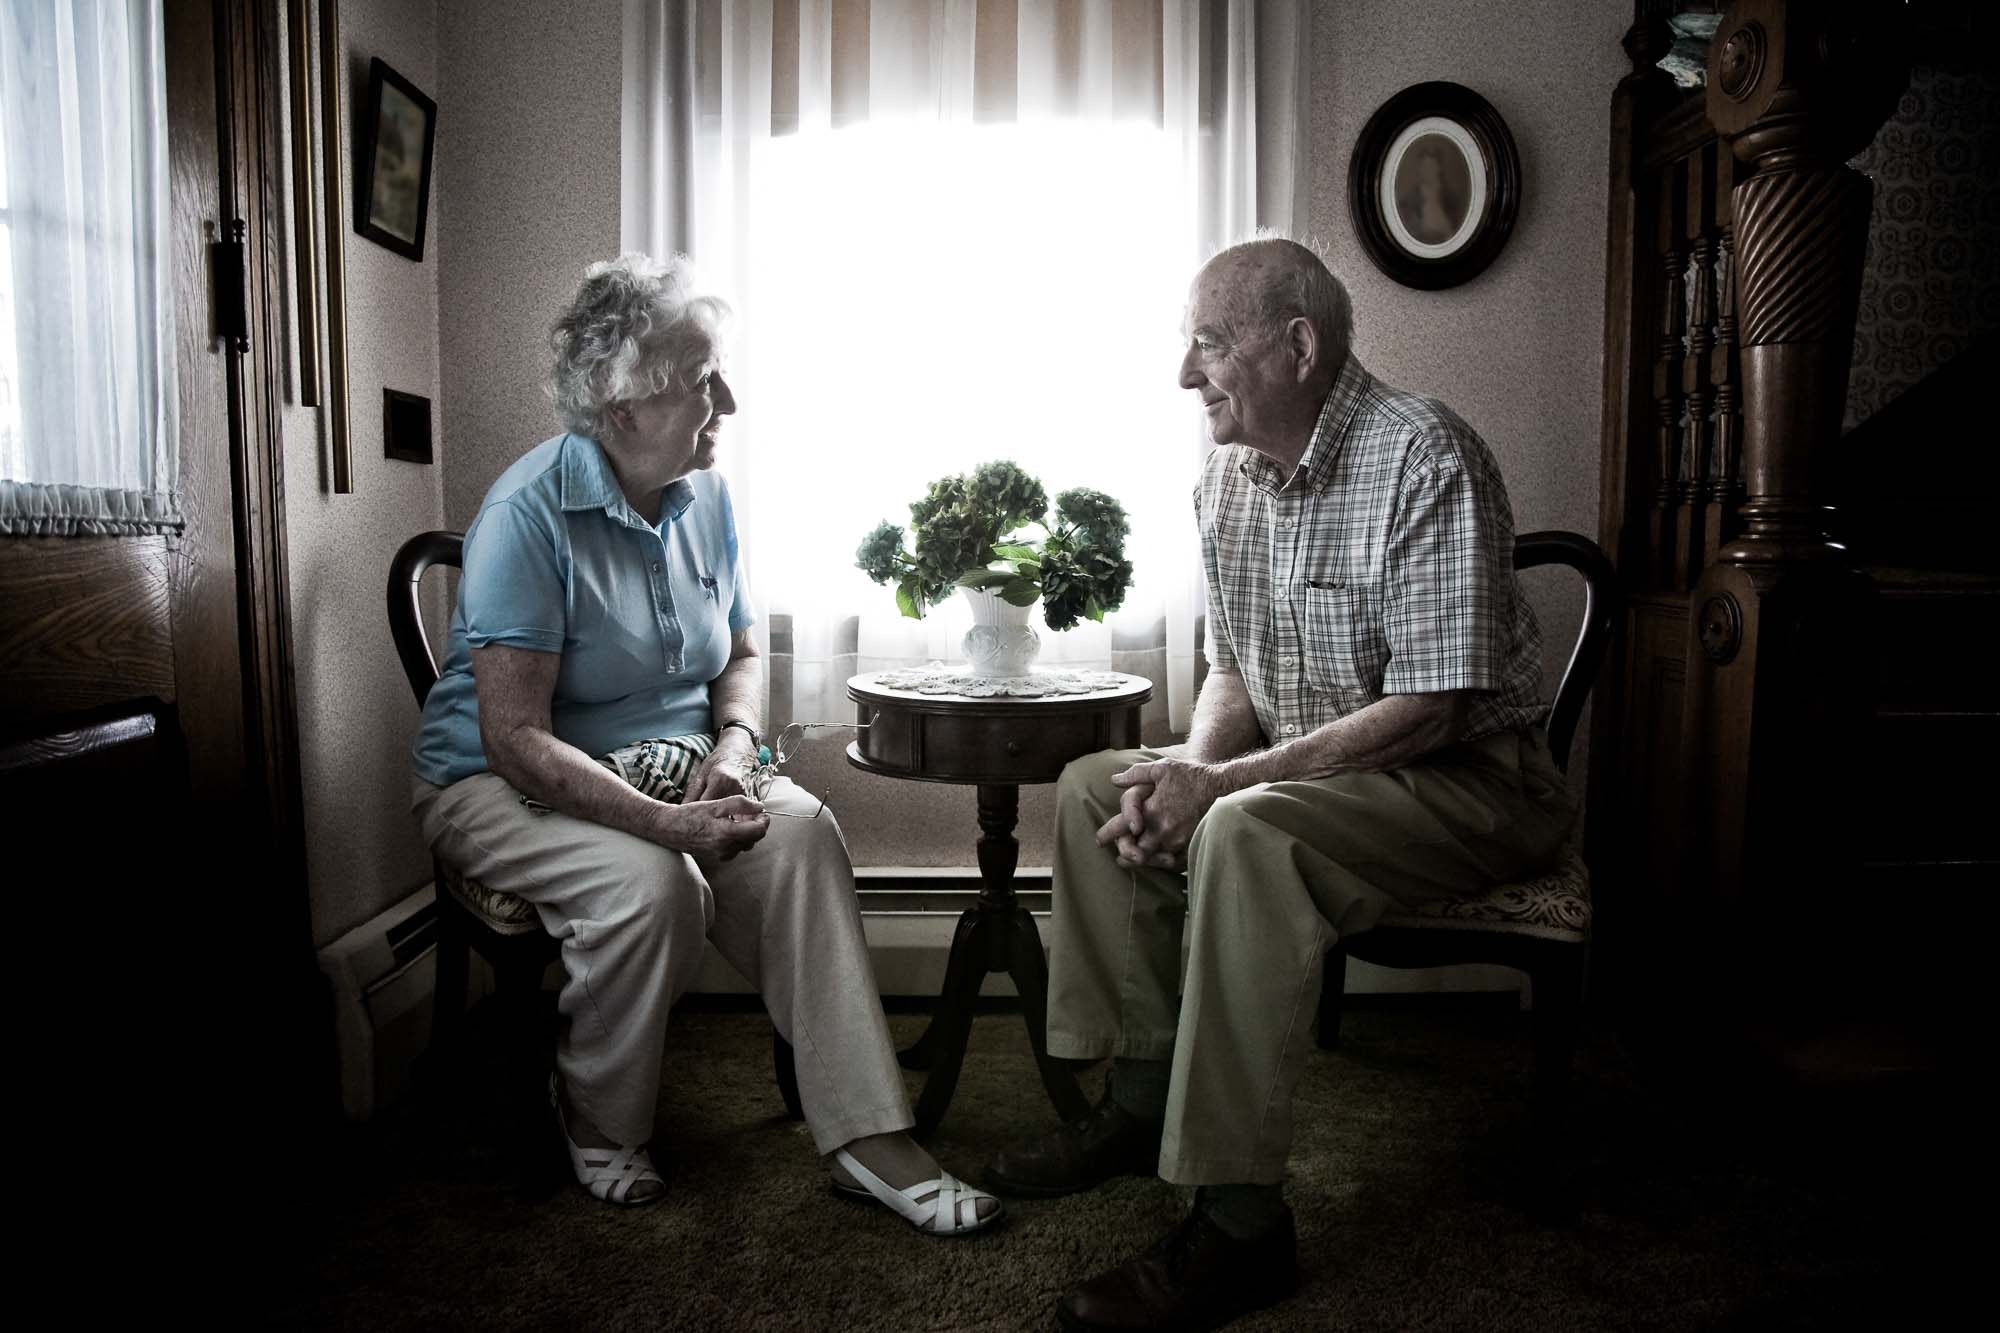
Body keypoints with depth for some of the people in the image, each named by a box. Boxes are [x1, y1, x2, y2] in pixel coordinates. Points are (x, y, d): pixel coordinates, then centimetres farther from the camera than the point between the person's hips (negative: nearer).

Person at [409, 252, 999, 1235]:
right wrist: (665, 824, -32)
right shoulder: (530, 514, -19)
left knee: (803, 832, -23)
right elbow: (515, 738, -24)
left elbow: (740, 650, 13)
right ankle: (599, 1131, -4)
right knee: (652, 884, -34)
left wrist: (735, 741, -9)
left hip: (670, 768, 5)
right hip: (504, 787, -5)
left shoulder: (705, 497, 2)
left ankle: (867, 1136, -21)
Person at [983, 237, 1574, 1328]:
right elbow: (1232, 667, 11)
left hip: (1471, 778, -8)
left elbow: (1427, 711, -25)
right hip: (1304, 769, 9)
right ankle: (1143, 1101, 5)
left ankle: (1239, 1223, -25)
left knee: (1250, 833, -34)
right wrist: (1192, 767, -11)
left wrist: (1224, 782, -26)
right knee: (1093, 789, 0)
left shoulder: (1425, 459, -21)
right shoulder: (1227, 475, 5)